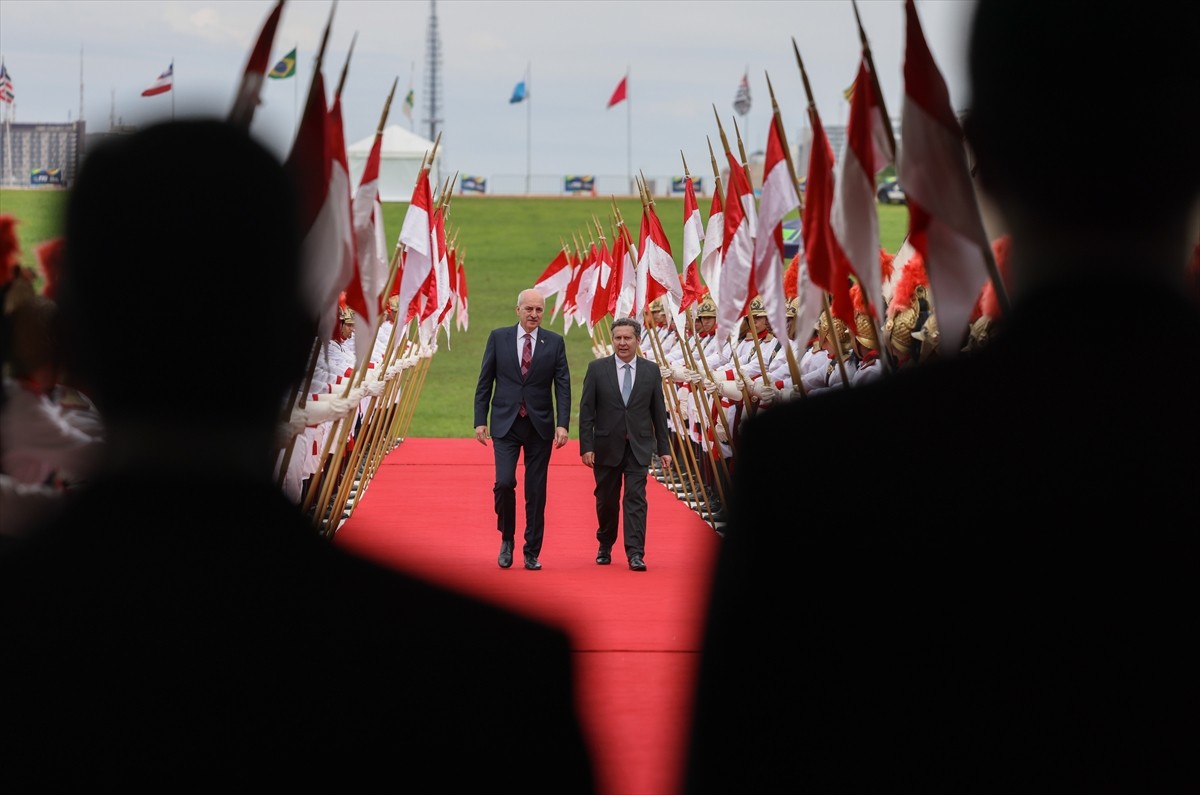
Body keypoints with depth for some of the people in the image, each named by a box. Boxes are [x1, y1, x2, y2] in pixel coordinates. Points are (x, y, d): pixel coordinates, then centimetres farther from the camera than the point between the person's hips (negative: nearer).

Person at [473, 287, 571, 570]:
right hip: (506, 424, -1)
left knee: (536, 492, 3)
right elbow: (484, 382, 5)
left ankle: (532, 553, 12)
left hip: (540, 426, 1)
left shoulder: (554, 342, 3)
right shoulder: (498, 337, 3)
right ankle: (507, 539, 10)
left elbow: (563, 386, 0)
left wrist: (563, 424, -11)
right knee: (504, 482, -14)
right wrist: (480, 420, -2)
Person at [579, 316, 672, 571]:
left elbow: (658, 412, 7)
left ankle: (635, 553, -11)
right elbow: (586, 411, -2)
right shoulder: (597, 368, -1)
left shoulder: (651, 370, 4)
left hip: (638, 447, 0)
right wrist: (586, 447, -9)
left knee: (636, 499, -8)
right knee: (606, 500, 11)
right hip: (607, 447, 0)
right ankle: (605, 546, 30)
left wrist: (664, 448, 5)